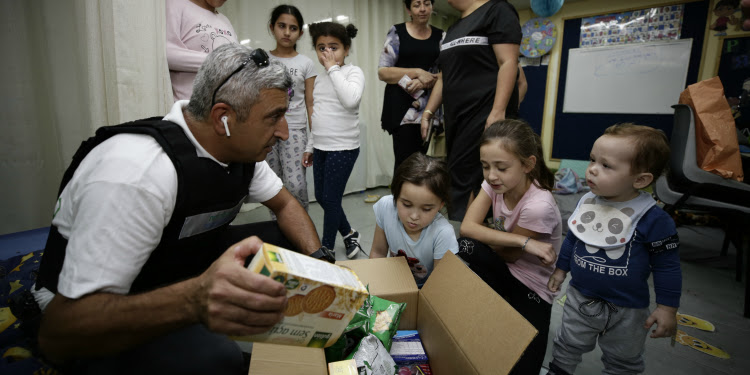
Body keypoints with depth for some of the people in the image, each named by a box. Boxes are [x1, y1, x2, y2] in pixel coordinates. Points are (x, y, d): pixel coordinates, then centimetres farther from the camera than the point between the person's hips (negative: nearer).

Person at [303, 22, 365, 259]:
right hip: (321, 148, 8)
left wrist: (333, 68, -20)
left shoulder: (353, 72, -7)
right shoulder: (320, 80, 14)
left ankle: (327, 249, 16)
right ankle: (349, 233, 34)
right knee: (321, 197, 13)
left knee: (331, 199, -2)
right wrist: (310, 146, 20)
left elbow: (350, 100, -29)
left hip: (343, 148, -8)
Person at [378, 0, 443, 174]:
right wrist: (418, 72, -11)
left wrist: (424, 82, -11)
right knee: (405, 161, -11)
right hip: (402, 105, -2)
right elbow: (382, 72, -2)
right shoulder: (397, 32, 5)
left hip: (429, 106, 3)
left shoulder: (440, 36, 14)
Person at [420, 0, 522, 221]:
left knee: (461, 180, -11)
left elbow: (508, 63, -12)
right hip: (456, 118, 8)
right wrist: (428, 113, 17)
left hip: (485, 116, -8)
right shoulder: (454, 29, 23)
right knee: (465, 179, 8)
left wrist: (498, 112, -22)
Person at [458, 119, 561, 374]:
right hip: (504, 273, 5)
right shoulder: (495, 183, -10)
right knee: (465, 246, -27)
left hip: (530, 288, -5)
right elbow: (467, 226, -21)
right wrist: (523, 241, -28)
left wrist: (485, 235, -6)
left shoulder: (538, 206, -29)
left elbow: (508, 255, -17)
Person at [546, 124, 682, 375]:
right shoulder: (586, 203, -8)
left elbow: (667, 265, -12)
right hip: (579, 298, 3)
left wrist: (667, 308, -9)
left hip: (627, 311, -3)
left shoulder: (653, 219, -22)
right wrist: (561, 269, 13)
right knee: (567, 346, 21)